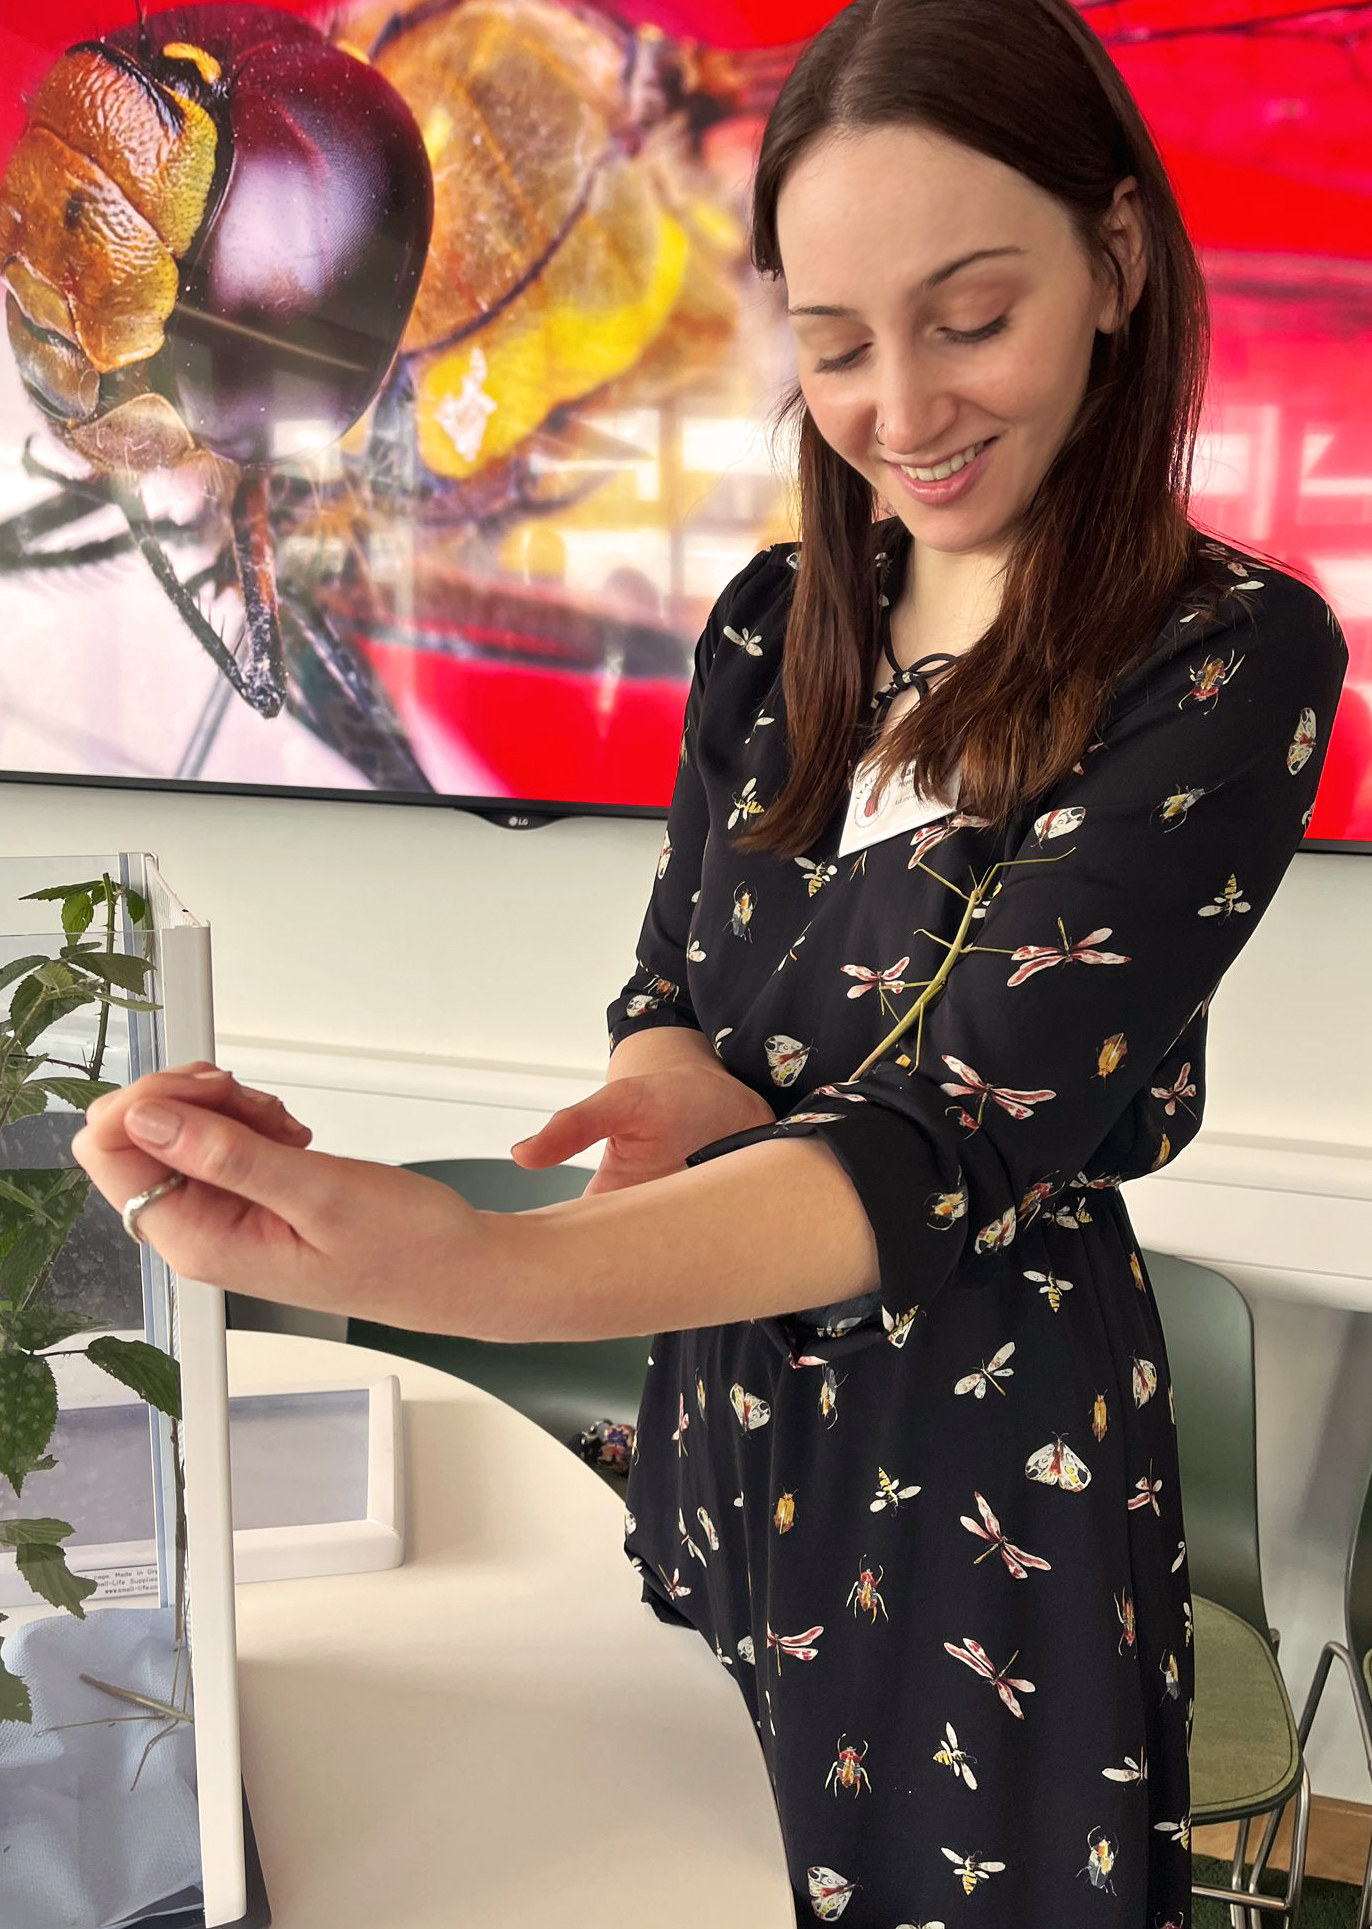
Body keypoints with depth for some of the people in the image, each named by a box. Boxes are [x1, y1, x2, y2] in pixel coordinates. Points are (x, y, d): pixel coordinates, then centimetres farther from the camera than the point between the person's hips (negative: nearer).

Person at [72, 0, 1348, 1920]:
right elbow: (664, 1002, 4)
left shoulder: (1234, 659, -18)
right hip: (723, 1409, 5)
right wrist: (680, 1097, -23)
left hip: (989, 1466, -5)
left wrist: (479, 1269, -45)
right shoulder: (776, 623, 0)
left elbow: (957, 1144, -28)